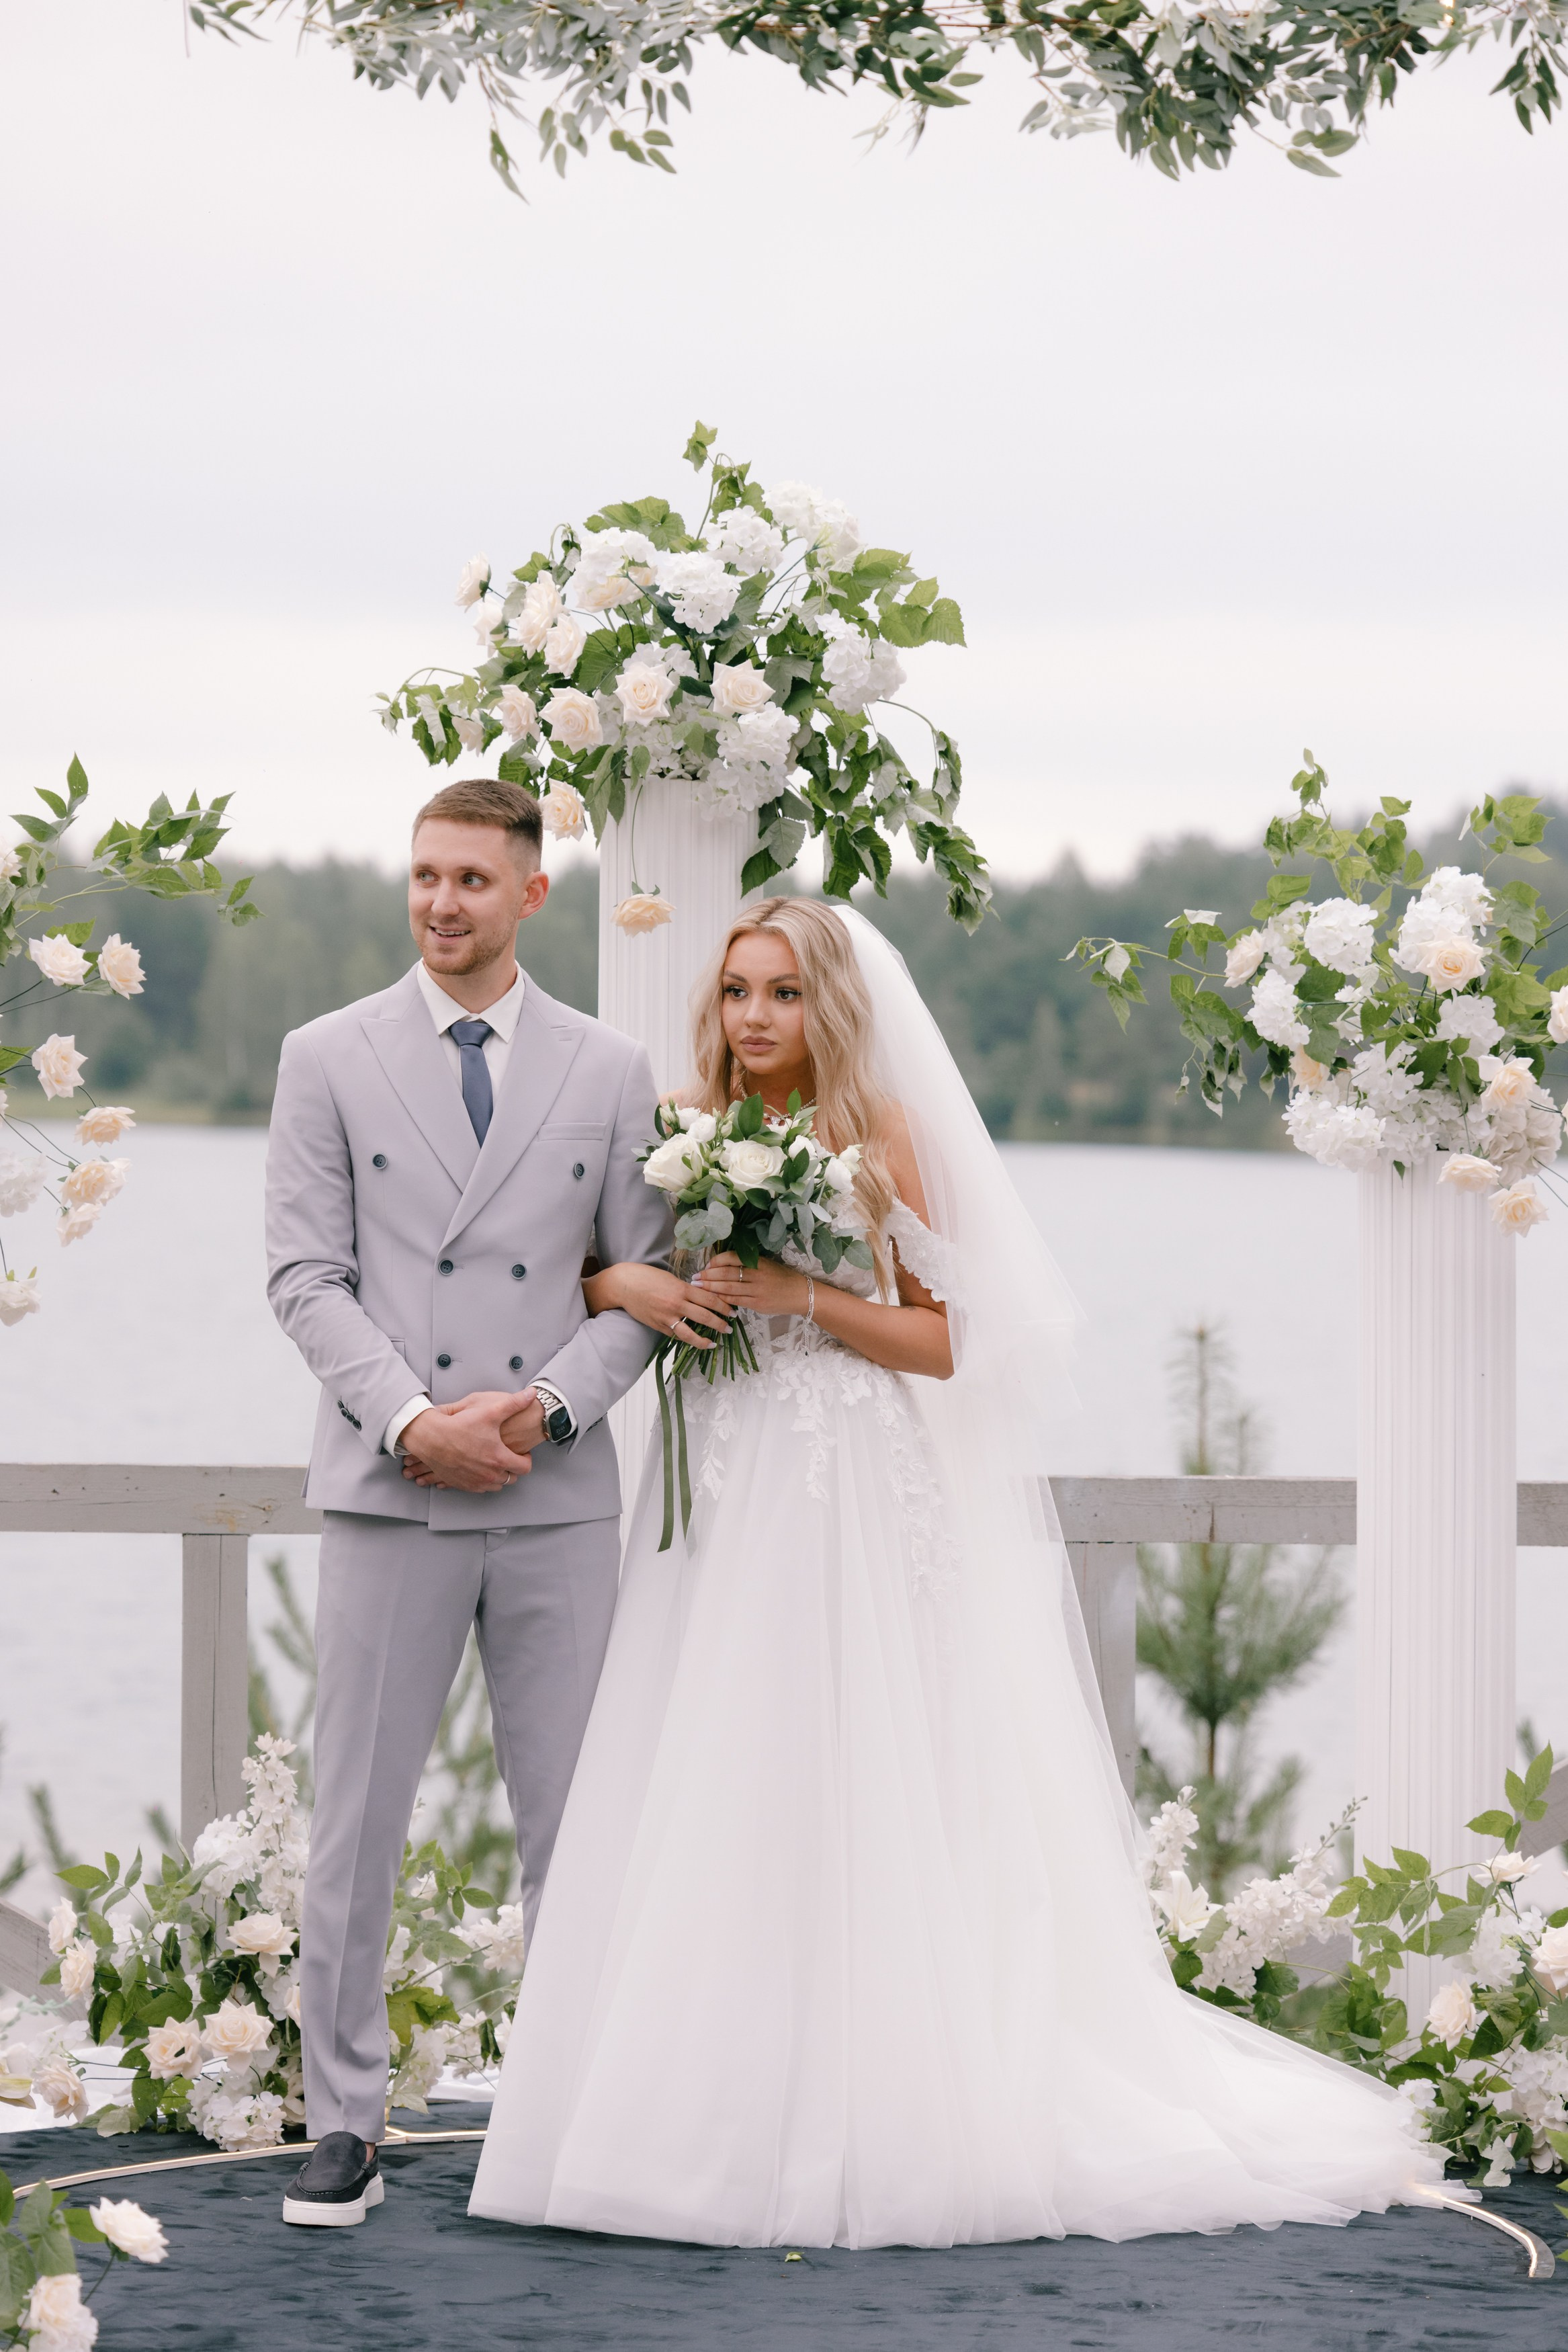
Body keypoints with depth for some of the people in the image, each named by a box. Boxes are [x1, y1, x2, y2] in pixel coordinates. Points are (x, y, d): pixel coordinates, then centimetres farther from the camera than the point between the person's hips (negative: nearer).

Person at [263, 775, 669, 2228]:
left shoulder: (610, 1073, 8)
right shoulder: (328, 1059, 5)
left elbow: (647, 1280, 6)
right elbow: (306, 1274, 0)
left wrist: (545, 1406, -10)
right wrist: (411, 1421, -13)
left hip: (559, 1497, 1)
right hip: (389, 1494, -1)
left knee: (575, 1822, 5)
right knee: (355, 1822, 0)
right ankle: (344, 2124, 8)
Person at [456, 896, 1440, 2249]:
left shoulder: (881, 1141, 1)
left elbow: (942, 1342, -1)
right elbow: (578, 1268, 14)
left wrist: (801, 1294, -13)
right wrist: (628, 1285, -7)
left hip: (849, 1498, -4)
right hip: (721, 1498, 4)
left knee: (844, 1796, -8)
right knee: (703, 1800, -1)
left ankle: (860, 2124, -3)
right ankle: (703, 2116, 3)